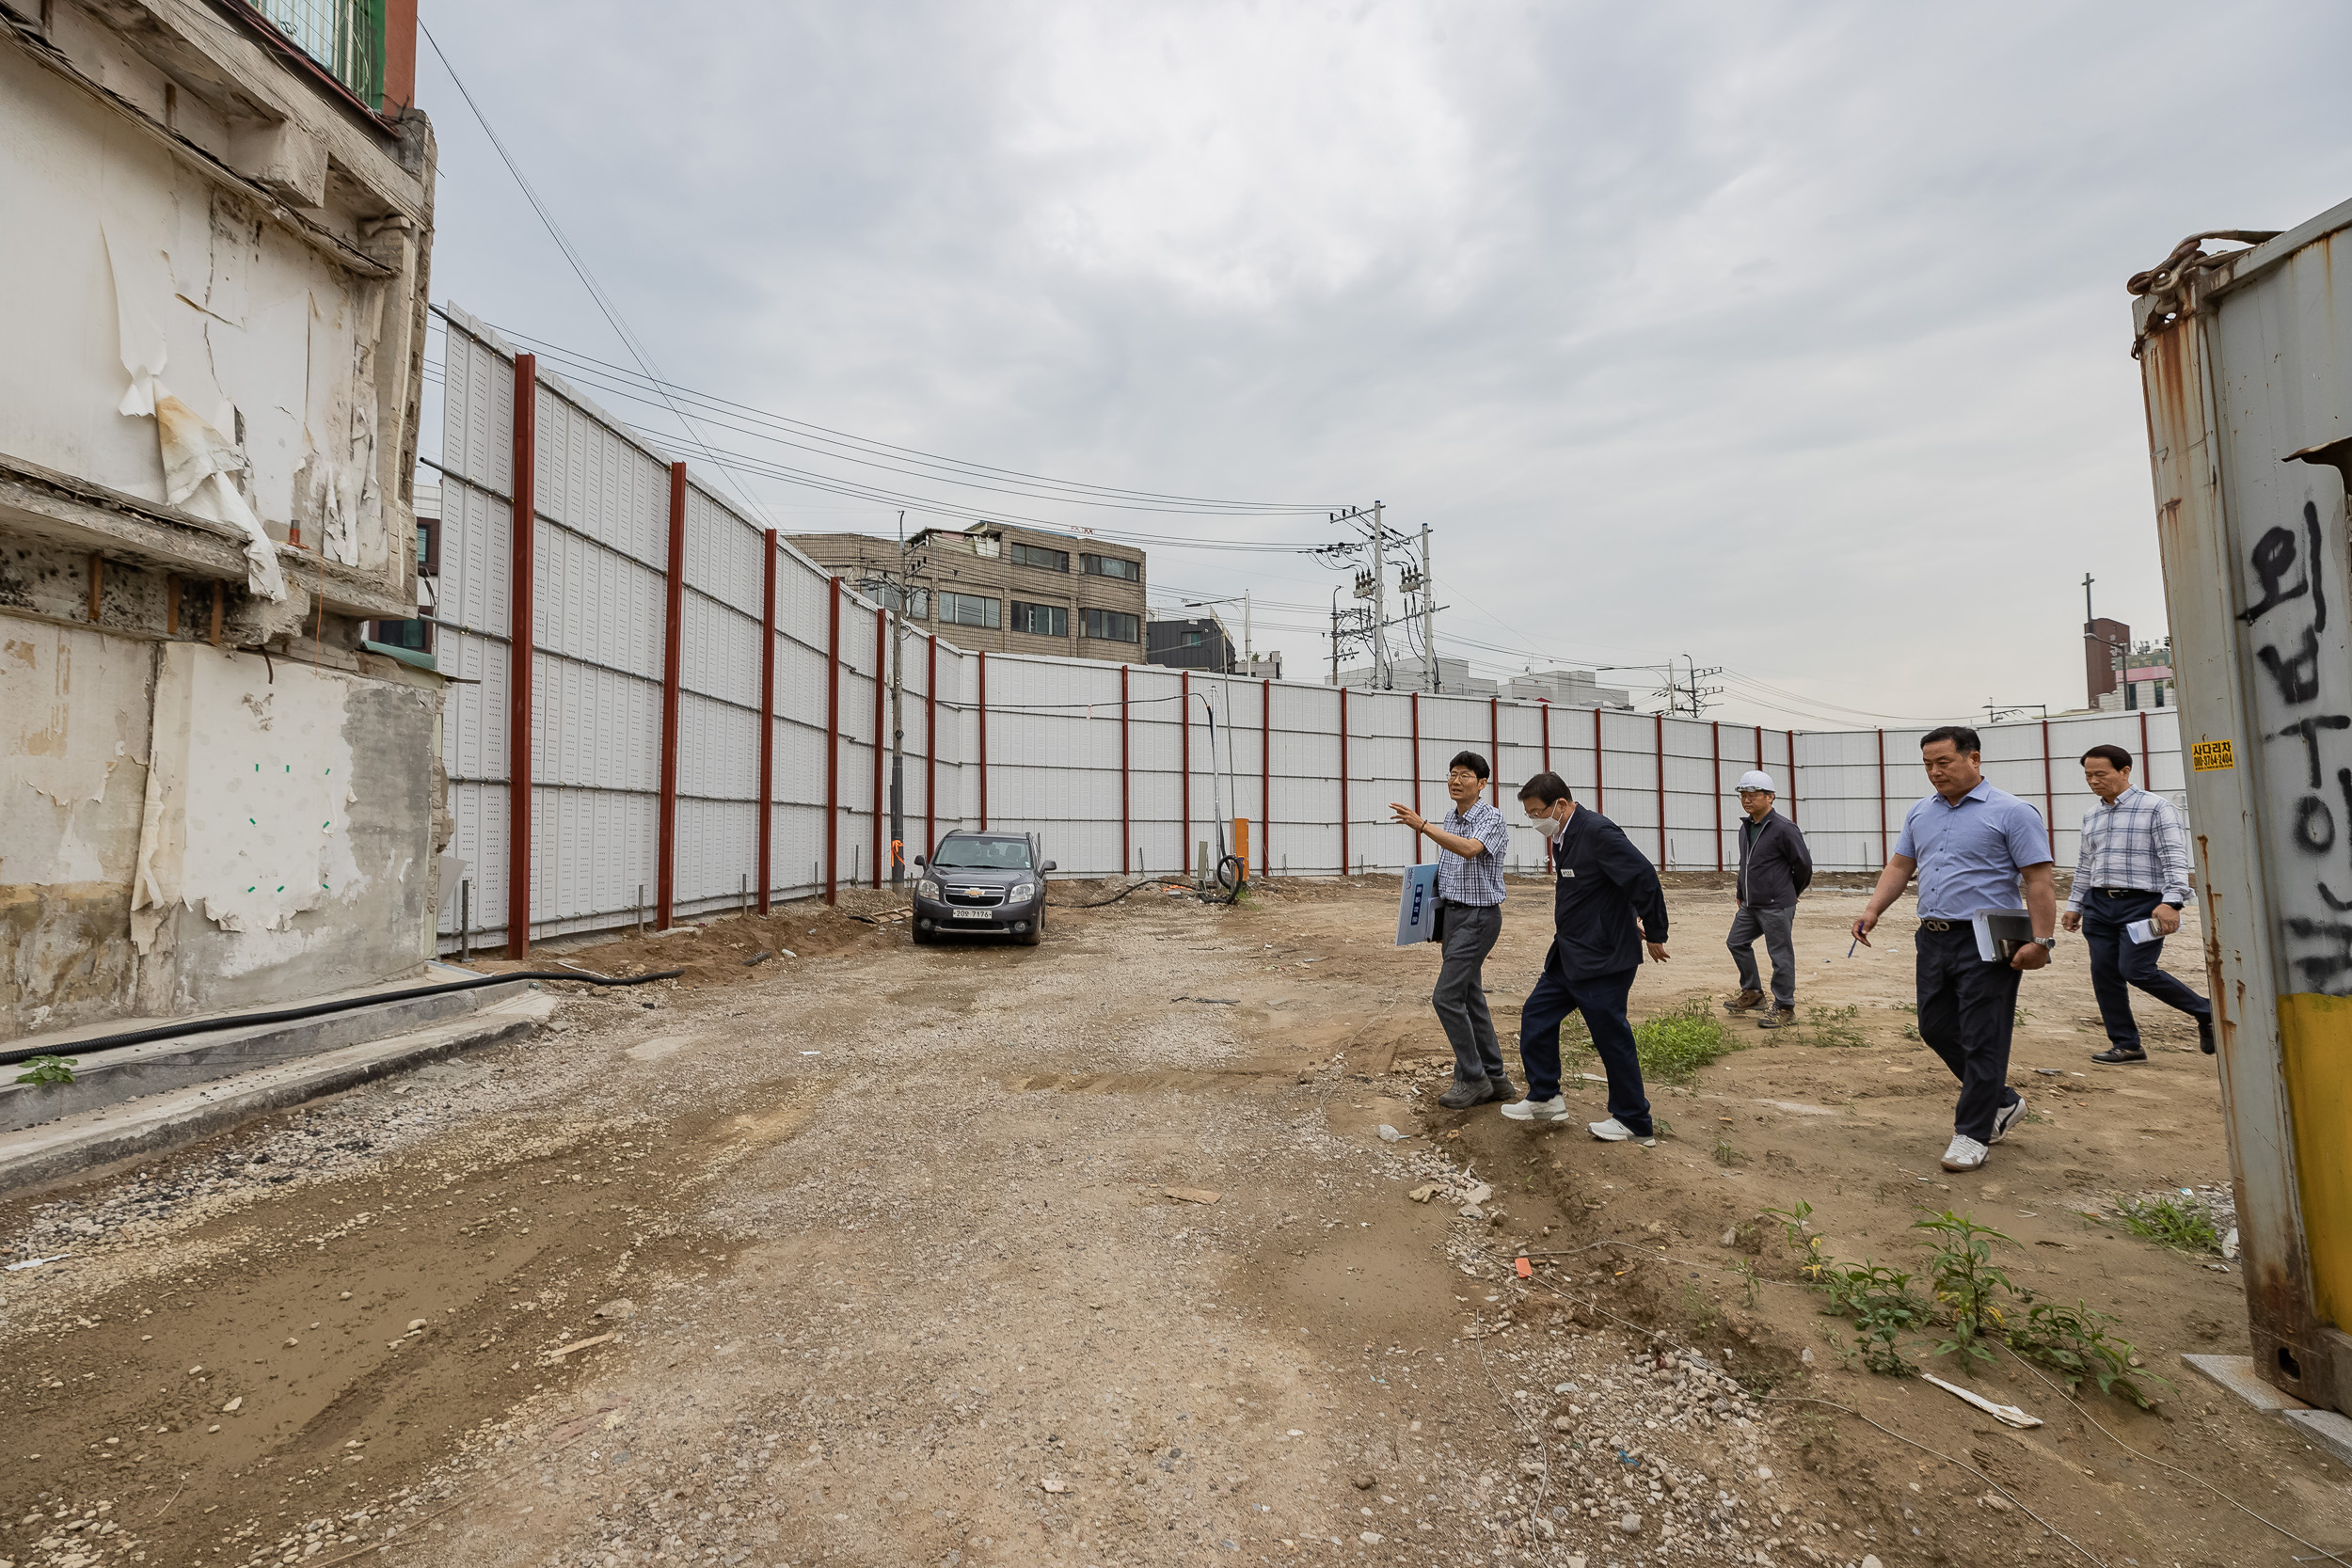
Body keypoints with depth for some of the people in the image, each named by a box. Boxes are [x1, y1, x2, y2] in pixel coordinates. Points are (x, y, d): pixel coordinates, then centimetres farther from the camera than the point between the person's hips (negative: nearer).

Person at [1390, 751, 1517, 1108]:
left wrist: (1422, 826, -39)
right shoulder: (1449, 820, 12)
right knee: (1470, 997, 11)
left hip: (1479, 916, -8)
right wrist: (1438, 920, 18)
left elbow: (1470, 850, -33)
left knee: (1446, 995, -12)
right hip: (1452, 913, 8)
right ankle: (1495, 1078, 20)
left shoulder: (1492, 818, -13)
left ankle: (1472, 1078, 0)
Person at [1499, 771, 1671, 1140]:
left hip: (1602, 959, -10)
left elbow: (1644, 877, -23)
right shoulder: (1562, 836, 8)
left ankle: (1634, 1121, 19)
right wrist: (1626, 919, 20)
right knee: (1536, 1015, 13)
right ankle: (1545, 1098, 26)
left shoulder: (1597, 832, -22)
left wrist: (1654, 936, -14)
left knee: (1611, 1038, 2)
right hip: (1569, 956, 10)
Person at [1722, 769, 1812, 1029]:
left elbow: (1803, 863, -8)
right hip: (1750, 905, 9)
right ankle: (1752, 993, 31)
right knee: (1737, 942, 15)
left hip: (1776, 907, -9)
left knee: (1780, 955, 0)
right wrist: (1741, 893, 20)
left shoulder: (1783, 828, -14)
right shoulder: (1746, 828, 10)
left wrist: (1789, 894, 5)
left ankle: (1784, 1008, 10)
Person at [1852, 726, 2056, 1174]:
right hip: (1933, 939, 7)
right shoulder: (1920, 814, 13)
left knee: (1982, 1040, -1)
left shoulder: (2011, 813, -6)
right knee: (1936, 1028, 13)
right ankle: (2002, 1102, 33)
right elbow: (1900, 866, 14)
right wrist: (1872, 910, 0)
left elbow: (2039, 880, -10)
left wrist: (2041, 940, -17)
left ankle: (1972, 1133, 9)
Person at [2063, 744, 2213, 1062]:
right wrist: (2075, 904, 22)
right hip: (2099, 905, 6)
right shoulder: (2091, 816, 15)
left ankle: (2205, 1012, 12)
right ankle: (2126, 1044, 12)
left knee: (2136, 970, -14)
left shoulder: (2156, 808, -4)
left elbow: (2175, 858, -12)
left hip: (2143, 903, -6)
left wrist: (2171, 902, -22)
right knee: (2104, 973, 2)